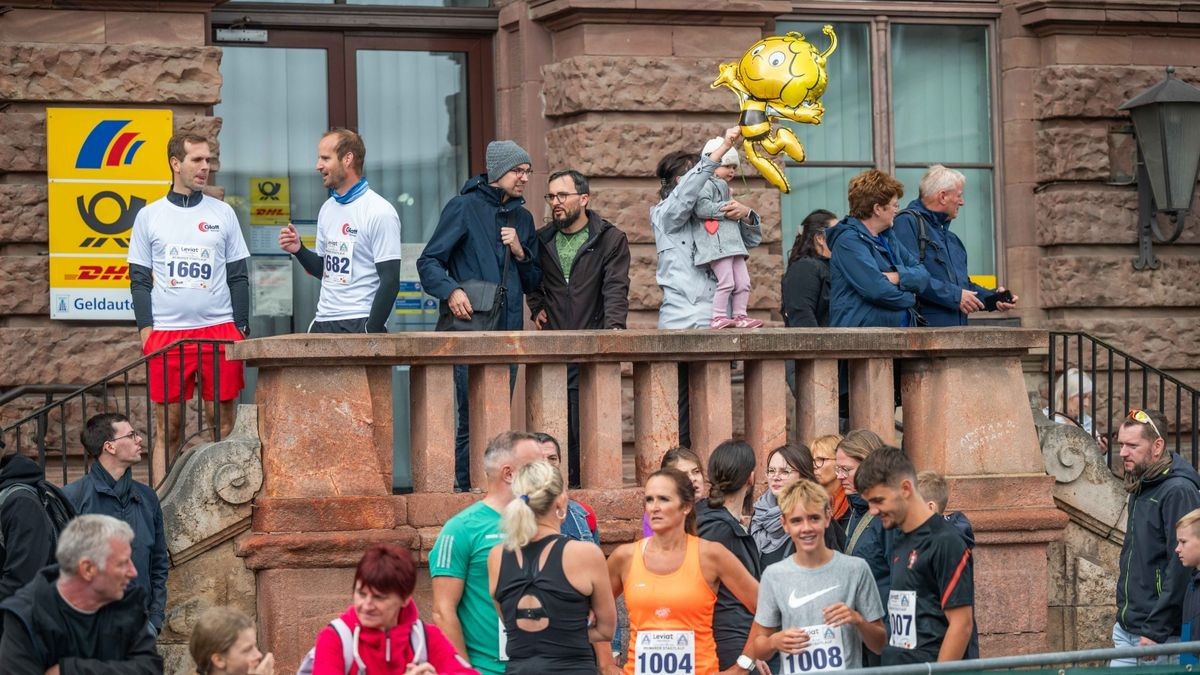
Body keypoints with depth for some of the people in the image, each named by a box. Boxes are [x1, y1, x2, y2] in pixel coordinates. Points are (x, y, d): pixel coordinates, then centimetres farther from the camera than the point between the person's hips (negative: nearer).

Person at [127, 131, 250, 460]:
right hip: (166, 332, -1)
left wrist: (240, 327, 1)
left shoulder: (223, 213, 9)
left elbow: (239, 277, 10)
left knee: (223, 422, 0)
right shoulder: (149, 216, 7)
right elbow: (140, 279, 7)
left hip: (220, 330, 1)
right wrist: (145, 329, -4)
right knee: (167, 426, 1)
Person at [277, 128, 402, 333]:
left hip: (358, 325, -7)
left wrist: (371, 333, -16)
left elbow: (390, 281, -12)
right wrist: (299, 250, 3)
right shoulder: (327, 209, 14)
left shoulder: (379, 212, -10)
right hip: (322, 324, 7)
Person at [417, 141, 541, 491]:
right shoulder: (464, 207, 1)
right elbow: (429, 261, -2)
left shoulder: (523, 218, 18)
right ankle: (467, 489, -7)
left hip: (508, 331, 6)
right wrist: (451, 290, -19)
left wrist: (520, 252, 2)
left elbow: (532, 282, 21)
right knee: (473, 418, -10)